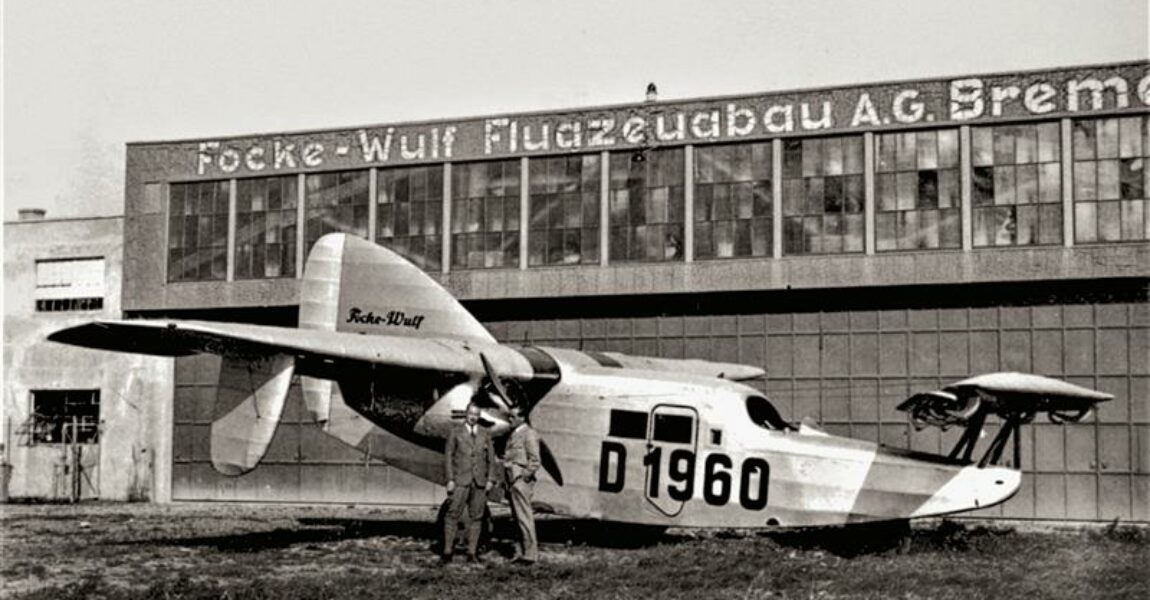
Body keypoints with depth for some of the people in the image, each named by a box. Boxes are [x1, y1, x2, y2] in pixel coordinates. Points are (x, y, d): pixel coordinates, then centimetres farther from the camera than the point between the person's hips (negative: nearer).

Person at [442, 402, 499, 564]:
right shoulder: (455, 432, 5)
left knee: (476, 517, 2)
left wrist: (491, 480, 2)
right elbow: (449, 457, 3)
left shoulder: (485, 434, 11)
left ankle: (472, 552, 5)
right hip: (461, 480, -2)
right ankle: (447, 551, -5)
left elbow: (491, 458, 11)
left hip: (480, 481, 2)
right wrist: (450, 479, -5)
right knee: (453, 515, -7)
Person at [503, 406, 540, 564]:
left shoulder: (529, 434, -9)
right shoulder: (513, 434, 19)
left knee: (524, 516, -9)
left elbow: (534, 460, -13)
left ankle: (531, 553, -7)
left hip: (521, 480, -9)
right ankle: (524, 552, 15)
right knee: (518, 517, 10)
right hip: (512, 480, 9)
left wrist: (525, 477, -15)